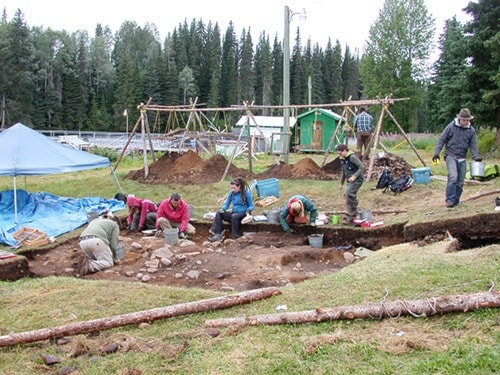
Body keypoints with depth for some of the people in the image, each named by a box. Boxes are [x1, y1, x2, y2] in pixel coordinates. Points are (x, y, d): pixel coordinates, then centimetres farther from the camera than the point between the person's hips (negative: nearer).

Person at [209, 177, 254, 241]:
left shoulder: (246, 193, -8)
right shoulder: (231, 193, 5)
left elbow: (251, 206, -3)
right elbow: (226, 204, 8)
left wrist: (248, 210, -25)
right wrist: (222, 209, -14)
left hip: (243, 214, -5)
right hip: (234, 213, 5)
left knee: (234, 216, -38)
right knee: (219, 213, -17)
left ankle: (236, 236, -27)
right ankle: (218, 235, -28)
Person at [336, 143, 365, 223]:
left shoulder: (352, 157, -15)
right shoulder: (342, 159, 12)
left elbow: (362, 167, -18)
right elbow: (343, 171, 24)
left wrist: (354, 176, -27)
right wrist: (341, 183, 25)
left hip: (357, 179, -9)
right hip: (350, 181, 9)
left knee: (348, 194, -22)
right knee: (351, 196, 11)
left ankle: (350, 216, -16)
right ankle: (354, 214, 24)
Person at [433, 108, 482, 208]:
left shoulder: (471, 130, 5)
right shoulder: (451, 126, -6)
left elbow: (473, 145, 8)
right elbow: (441, 139, -2)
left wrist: (476, 157, -8)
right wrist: (436, 153, -9)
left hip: (462, 158, 5)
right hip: (451, 156, -4)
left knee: (460, 182, 7)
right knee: (453, 177, -23)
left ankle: (455, 201, 20)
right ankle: (449, 200, -17)